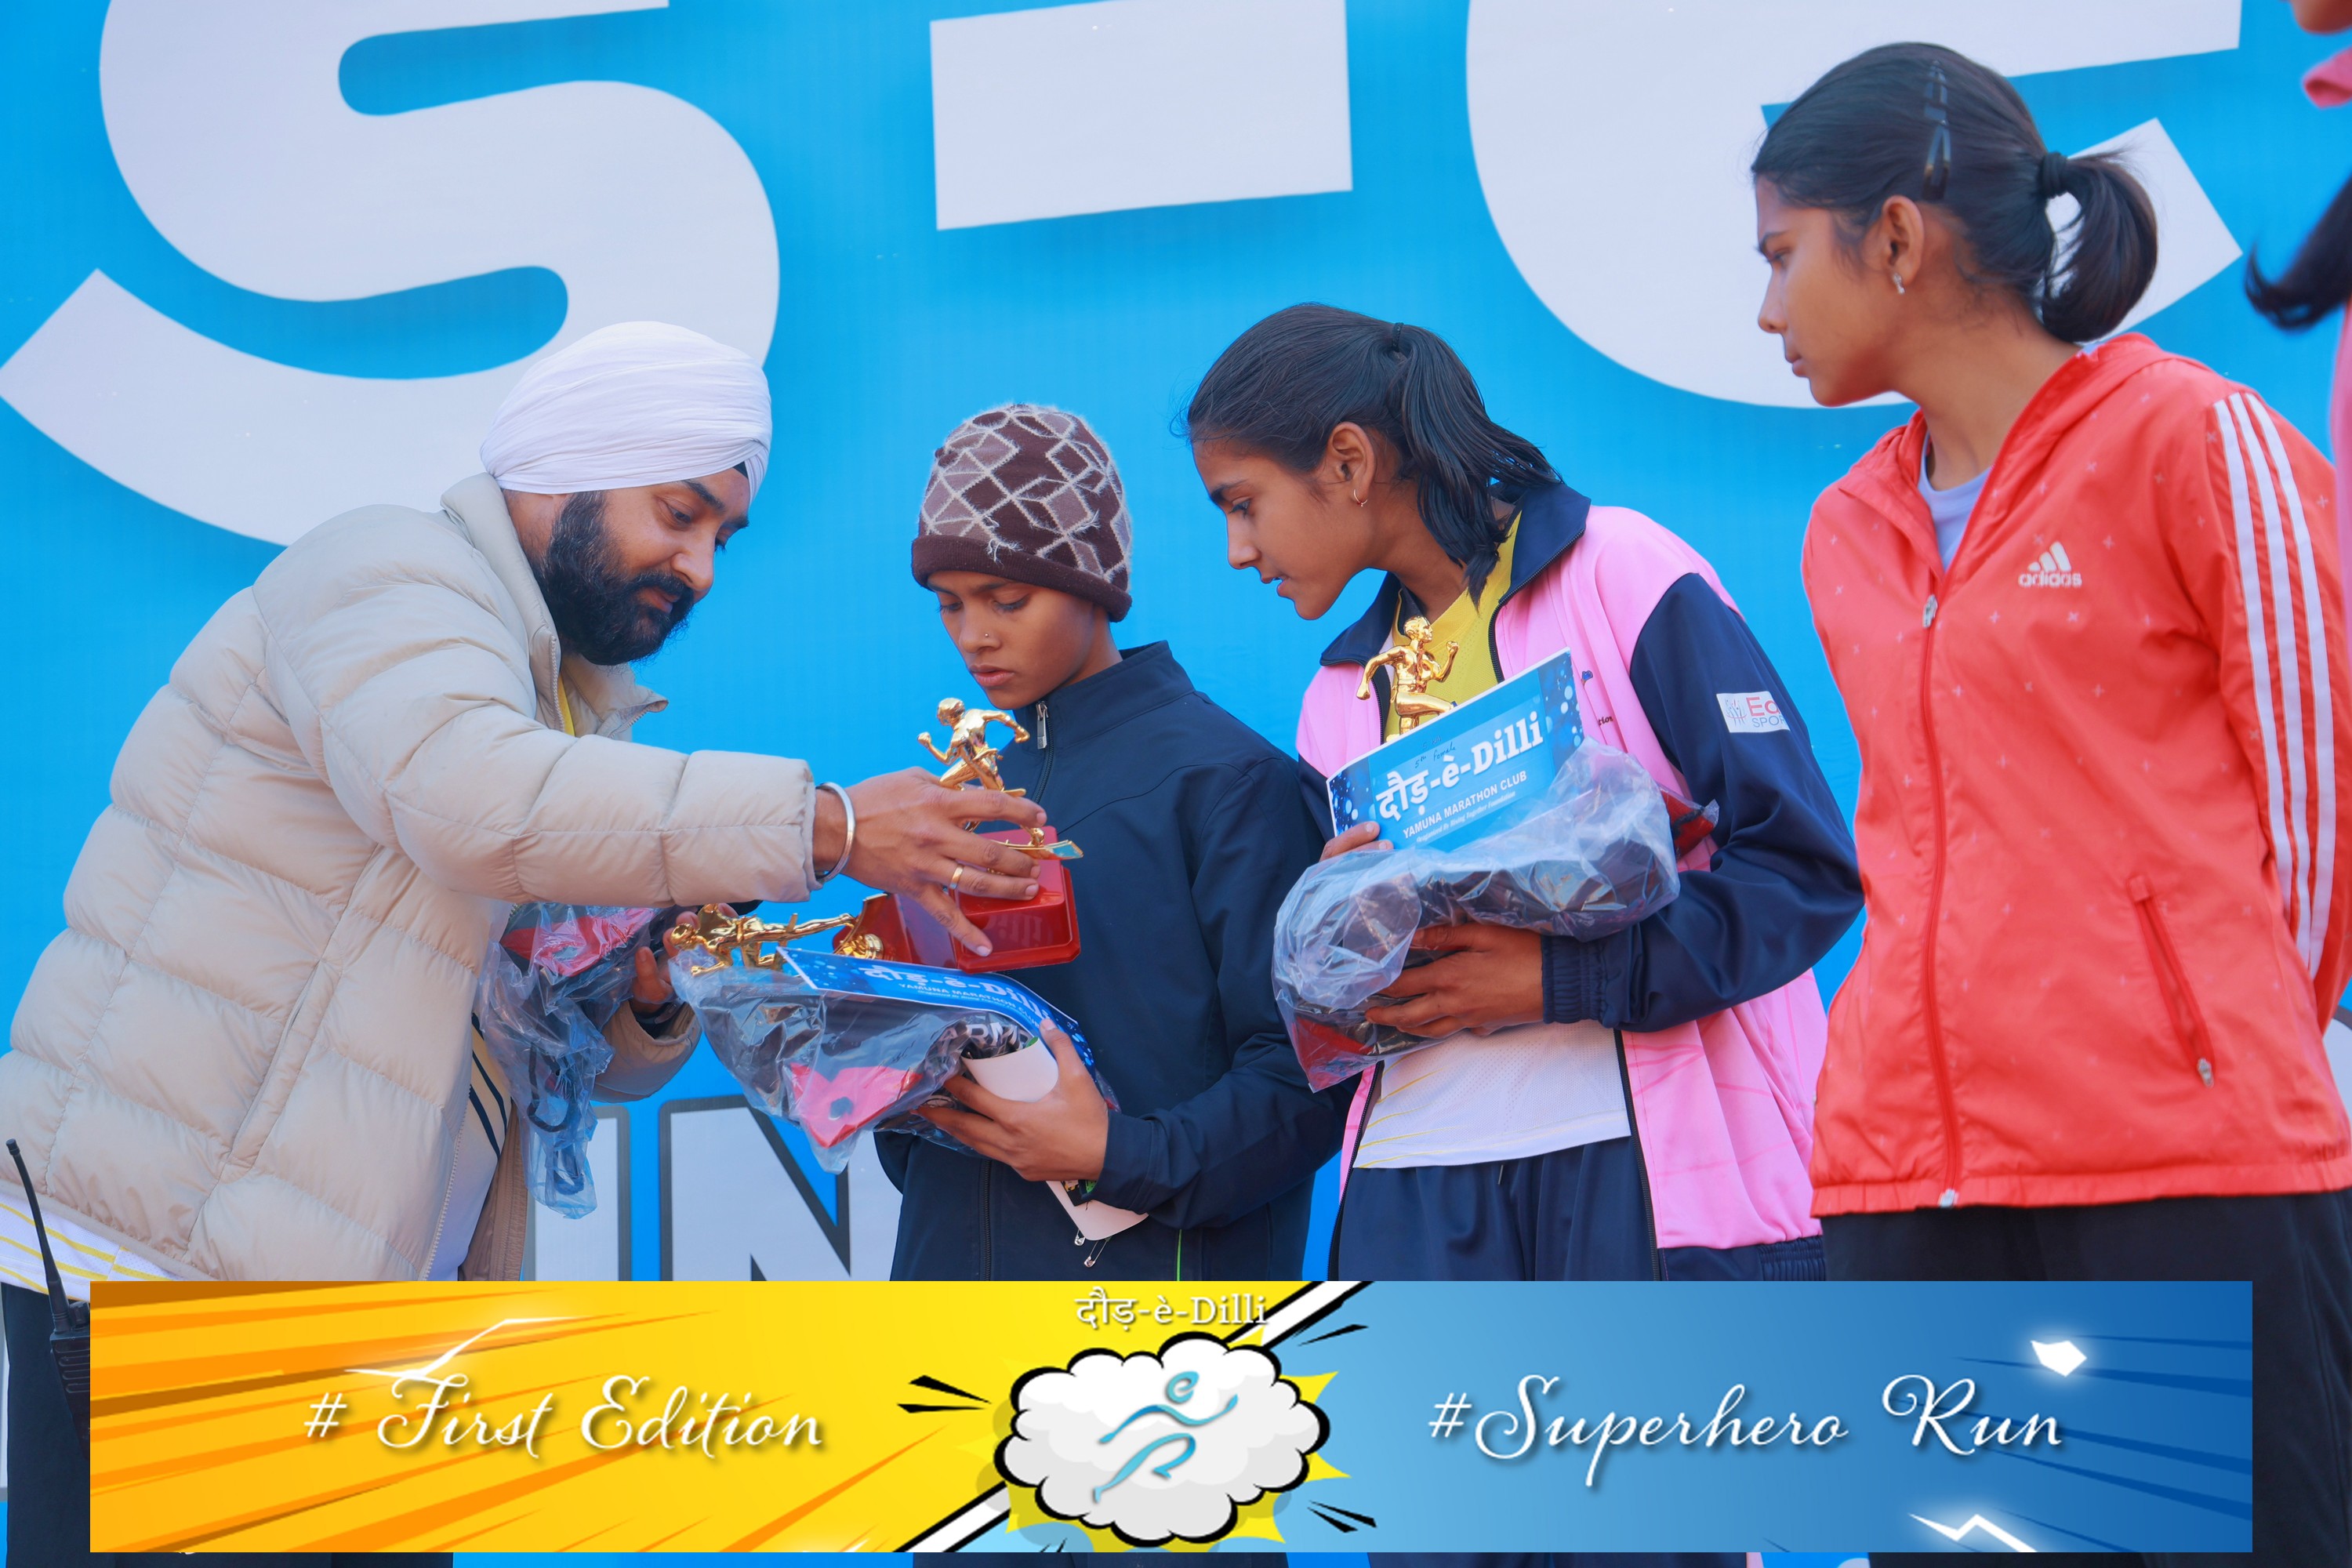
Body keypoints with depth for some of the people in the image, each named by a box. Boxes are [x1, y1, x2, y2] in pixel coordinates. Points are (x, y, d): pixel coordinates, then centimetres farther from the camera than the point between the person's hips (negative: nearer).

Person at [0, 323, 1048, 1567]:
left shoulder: (580, 709, 19)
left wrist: (652, 1007, -4)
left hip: (362, 1287, 9)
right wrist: (824, 826, -29)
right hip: (161, 1257, -9)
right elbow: (472, 794, -30)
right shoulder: (389, 571, -7)